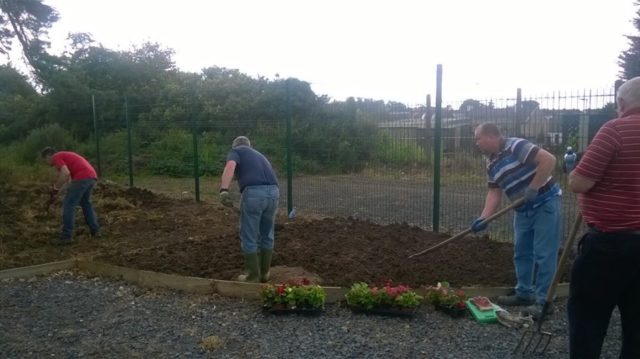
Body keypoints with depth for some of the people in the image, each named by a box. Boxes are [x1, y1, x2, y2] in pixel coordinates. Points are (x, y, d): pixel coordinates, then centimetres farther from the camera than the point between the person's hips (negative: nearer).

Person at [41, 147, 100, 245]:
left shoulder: (56, 157, 3)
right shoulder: (65, 156, 33)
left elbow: (66, 173, -15)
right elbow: (68, 178, 37)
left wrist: (55, 187, -2)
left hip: (82, 177, -9)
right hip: (91, 176, 9)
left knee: (68, 204, 1)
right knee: (85, 203, 26)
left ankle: (67, 236, 3)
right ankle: (95, 230, 25)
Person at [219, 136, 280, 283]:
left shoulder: (236, 151, 17)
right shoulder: (259, 155, 35)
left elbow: (230, 166, -9)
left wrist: (224, 190, -20)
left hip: (254, 192, -6)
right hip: (273, 192, 6)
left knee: (249, 238, 9)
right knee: (267, 236, 21)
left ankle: (252, 276, 19)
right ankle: (264, 273, 31)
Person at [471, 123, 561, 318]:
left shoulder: (516, 146, -18)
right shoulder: (491, 164, 7)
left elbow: (549, 159, -25)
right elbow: (494, 193, 4)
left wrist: (533, 188, -24)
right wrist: (484, 218, -9)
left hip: (545, 203, -9)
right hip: (523, 209, 9)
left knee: (544, 254, -4)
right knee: (521, 252, 15)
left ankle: (543, 300, 5)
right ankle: (524, 293, 28)